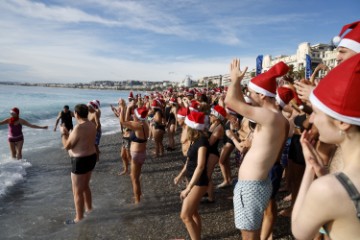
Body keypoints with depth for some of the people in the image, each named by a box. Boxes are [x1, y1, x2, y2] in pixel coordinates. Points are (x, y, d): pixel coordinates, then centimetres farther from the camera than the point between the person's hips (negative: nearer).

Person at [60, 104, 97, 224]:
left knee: (77, 191, 6)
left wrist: (63, 133, 0)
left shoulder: (78, 128, -25)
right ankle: (88, 208, 44)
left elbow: (67, 146, -15)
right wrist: (68, 134, 22)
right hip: (91, 158, 9)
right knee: (85, 186, 27)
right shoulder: (92, 125, 3)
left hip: (80, 161, -9)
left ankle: (79, 218, 19)